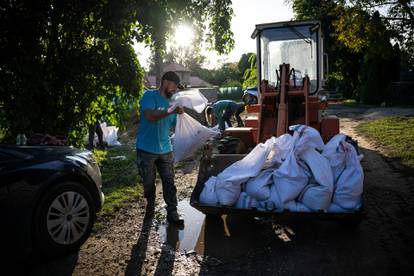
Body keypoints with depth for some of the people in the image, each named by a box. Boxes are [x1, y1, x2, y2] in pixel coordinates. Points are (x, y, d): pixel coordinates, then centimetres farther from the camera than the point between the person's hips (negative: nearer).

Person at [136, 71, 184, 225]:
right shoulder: (150, 96, -9)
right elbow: (150, 116, -26)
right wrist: (172, 111, -33)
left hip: (165, 150, 4)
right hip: (146, 150, -4)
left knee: (169, 183, 2)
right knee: (148, 183, 12)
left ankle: (172, 213, 9)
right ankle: (150, 207, 35)